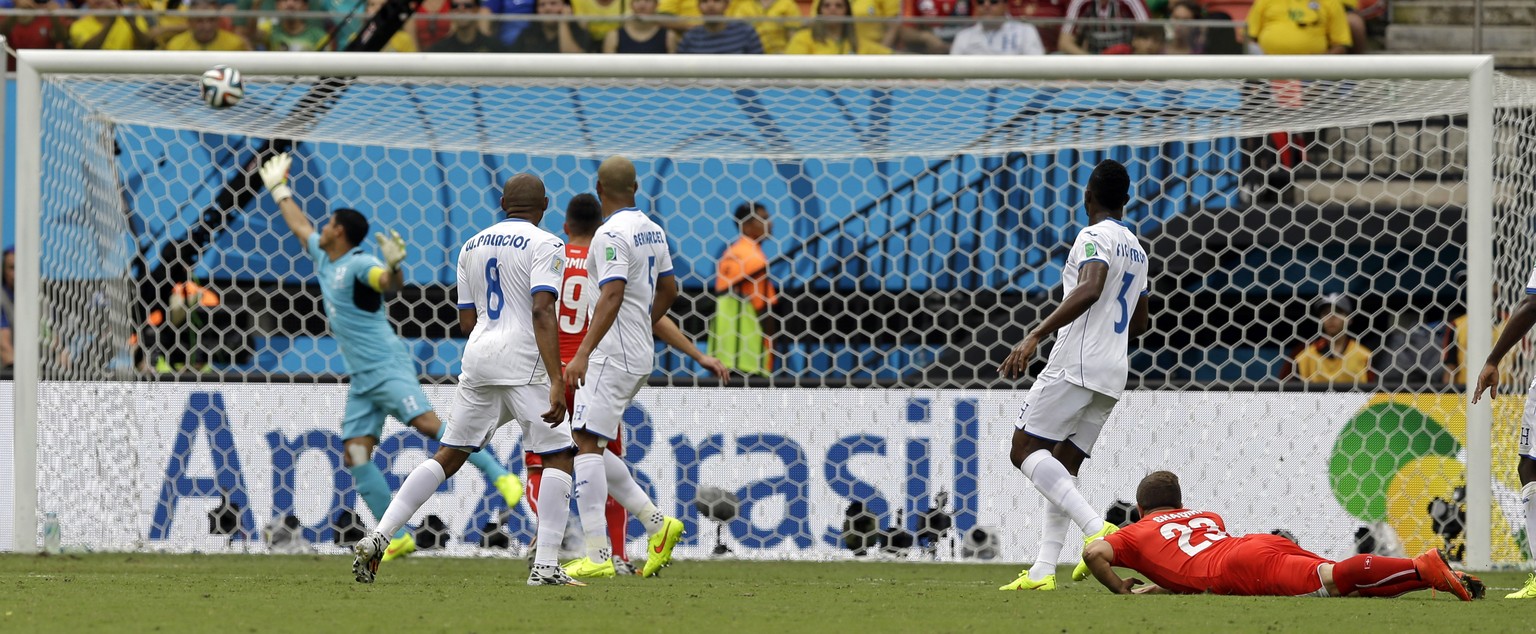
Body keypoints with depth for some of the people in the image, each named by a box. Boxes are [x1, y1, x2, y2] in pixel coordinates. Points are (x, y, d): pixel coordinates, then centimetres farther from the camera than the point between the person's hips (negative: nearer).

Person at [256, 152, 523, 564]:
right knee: (355, 457, -3)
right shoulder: (323, 257, 14)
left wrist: (392, 268, -55)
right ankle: (398, 538, -2)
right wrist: (279, 190, 45)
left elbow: (390, 284, -33)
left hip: (388, 368, -9)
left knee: (427, 423, -24)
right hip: (362, 379, 9)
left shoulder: (359, 266, -12)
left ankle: (500, 476, -20)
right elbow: (300, 227, 34)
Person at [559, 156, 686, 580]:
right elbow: (668, 289, 23)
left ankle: (598, 556, -18)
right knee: (587, 443, 14)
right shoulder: (652, 231, 13)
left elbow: (612, 296, -23)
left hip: (613, 355, -9)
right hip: (640, 356, 9)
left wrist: (584, 352, -27)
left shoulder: (611, 235, -14)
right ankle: (657, 524, 11)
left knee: (587, 444, -11)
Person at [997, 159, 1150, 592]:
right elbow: (1139, 323, 31)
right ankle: (1043, 571, 1)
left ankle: (1096, 528, -25)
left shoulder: (1094, 238, -7)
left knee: (1025, 450, -9)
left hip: (1076, 364, -9)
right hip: (1112, 376, 9)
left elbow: (1090, 289, -26)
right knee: (1063, 466, 10)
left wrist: (1036, 336, -32)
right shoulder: (1136, 250, 21)